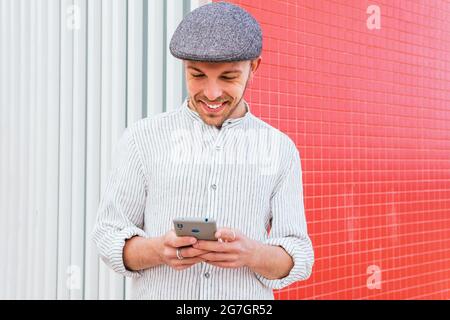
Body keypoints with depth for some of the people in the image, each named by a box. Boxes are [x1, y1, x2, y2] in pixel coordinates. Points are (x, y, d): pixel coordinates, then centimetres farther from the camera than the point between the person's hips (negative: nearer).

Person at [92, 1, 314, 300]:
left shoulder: (282, 150, -1)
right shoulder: (143, 139, -3)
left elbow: (295, 260, -3)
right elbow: (111, 238, -2)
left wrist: (250, 253, -23)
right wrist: (160, 251, -22)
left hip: (246, 296, 1)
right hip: (157, 292, 0)